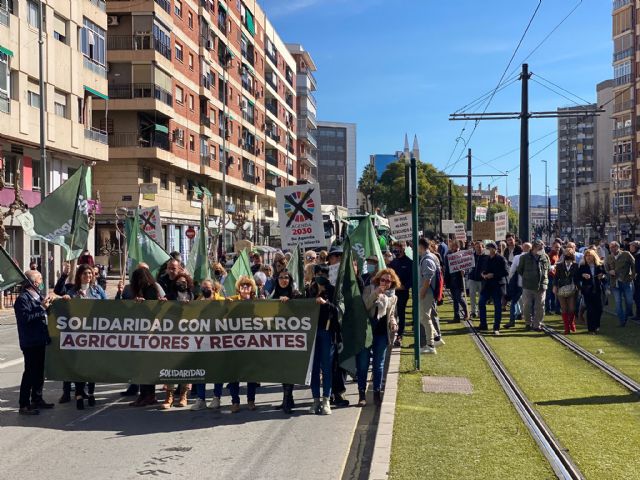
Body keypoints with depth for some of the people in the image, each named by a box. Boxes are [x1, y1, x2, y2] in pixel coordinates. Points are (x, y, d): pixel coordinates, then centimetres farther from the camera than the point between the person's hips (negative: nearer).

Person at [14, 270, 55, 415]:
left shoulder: (37, 296, 14)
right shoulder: (23, 298, -14)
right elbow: (25, 318, -25)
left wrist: (47, 304, 8)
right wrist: (42, 307, -22)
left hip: (40, 340, 9)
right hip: (30, 342, -9)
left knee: (39, 371, 16)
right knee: (30, 372, -6)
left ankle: (37, 399, 28)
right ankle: (24, 405, -1)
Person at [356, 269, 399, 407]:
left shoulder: (392, 296, 10)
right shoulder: (369, 289, -2)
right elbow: (363, 306, -17)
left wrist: (393, 323, 0)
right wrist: (375, 294, -25)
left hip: (382, 333, 3)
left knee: (379, 364, 9)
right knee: (362, 363, 1)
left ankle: (377, 392, 18)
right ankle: (362, 394, 8)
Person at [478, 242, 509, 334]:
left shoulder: (501, 259, -8)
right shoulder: (487, 258, 12)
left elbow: (506, 272, -13)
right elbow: (483, 270, 21)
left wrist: (493, 275, -18)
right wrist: (483, 274, -2)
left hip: (497, 285, -7)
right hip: (487, 285, 7)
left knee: (498, 306, -1)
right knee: (482, 303, 7)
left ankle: (496, 328, 5)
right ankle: (483, 324, 19)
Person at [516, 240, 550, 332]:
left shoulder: (545, 257, 5)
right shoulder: (525, 257, -1)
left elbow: (548, 270, 17)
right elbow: (519, 270, 10)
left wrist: (544, 280, 11)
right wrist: (526, 277, 8)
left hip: (541, 286, 1)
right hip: (527, 286, -1)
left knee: (540, 307, 4)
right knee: (527, 306, 5)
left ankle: (537, 324, 14)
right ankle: (528, 323, 21)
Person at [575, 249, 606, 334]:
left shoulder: (600, 265, 5)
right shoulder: (582, 267, 0)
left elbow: (606, 275, 12)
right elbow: (575, 278, -3)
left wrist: (603, 276, -9)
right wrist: (582, 275, -20)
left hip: (598, 290, 2)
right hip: (588, 291, -2)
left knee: (599, 309, 2)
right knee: (590, 310, -3)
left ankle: (596, 325, 26)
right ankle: (591, 329, 7)